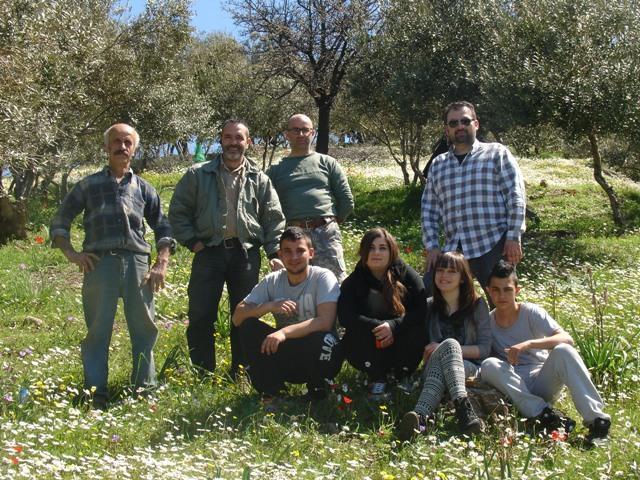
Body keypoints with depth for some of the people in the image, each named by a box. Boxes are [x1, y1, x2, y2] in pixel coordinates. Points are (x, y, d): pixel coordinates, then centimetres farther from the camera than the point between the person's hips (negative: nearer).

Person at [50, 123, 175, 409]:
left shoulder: (143, 188, 19)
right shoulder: (89, 185, 14)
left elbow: (162, 228, 20)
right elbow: (59, 223, 16)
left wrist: (162, 264, 7)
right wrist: (71, 253, 1)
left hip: (137, 263, 2)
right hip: (100, 263, -2)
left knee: (144, 328, 2)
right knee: (97, 329, -2)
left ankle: (145, 389, 12)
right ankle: (96, 394, 2)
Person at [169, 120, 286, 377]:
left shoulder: (260, 180, 8)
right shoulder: (198, 175, 5)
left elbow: (274, 218, 8)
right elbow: (178, 211, 7)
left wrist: (275, 253, -1)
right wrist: (192, 241, -3)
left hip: (246, 254, 1)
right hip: (209, 252, -1)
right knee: (201, 317, -2)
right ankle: (203, 376, 8)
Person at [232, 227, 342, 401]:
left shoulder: (323, 277, -13)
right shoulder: (272, 281, -2)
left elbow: (325, 321, -27)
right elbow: (237, 317, -8)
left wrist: (285, 332, -37)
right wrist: (270, 306, -25)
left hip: (317, 358, -3)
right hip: (285, 359, 3)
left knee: (325, 339, -36)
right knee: (248, 325, -16)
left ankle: (317, 390, -5)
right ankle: (271, 390, -5)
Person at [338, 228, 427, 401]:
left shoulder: (407, 275, -7)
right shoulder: (353, 282, -6)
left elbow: (421, 311, -15)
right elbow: (345, 316, -19)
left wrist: (394, 325, -32)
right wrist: (377, 326, -32)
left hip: (401, 344, 0)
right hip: (367, 351, 0)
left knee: (417, 331, -29)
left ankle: (403, 377, -8)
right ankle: (377, 380, -15)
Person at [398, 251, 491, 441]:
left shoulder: (477, 305, 10)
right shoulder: (429, 306, 16)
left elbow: (484, 349, 2)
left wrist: (443, 350, -10)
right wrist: (449, 349, -7)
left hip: (470, 370, -1)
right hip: (432, 369, 1)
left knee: (449, 345, -35)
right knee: (449, 344, -34)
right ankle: (462, 407, -59)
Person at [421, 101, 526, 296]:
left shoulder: (497, 154, 5)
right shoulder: (437, 165, 16)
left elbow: (516, 197, -2)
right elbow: (429, 209, 16)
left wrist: (514, 237, -10)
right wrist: (432, 246, 5)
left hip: (494, 246, -4)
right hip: (454, 250, 4)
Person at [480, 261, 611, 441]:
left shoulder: (531, 312, -7)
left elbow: (567, 339, -20)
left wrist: (528, 344, -33)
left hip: (542, 382, -2)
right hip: (513, 385, 2)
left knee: (563, 351, -30)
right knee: (488, 365, -29)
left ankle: (596, 418, -34)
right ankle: (543, 413, -32)